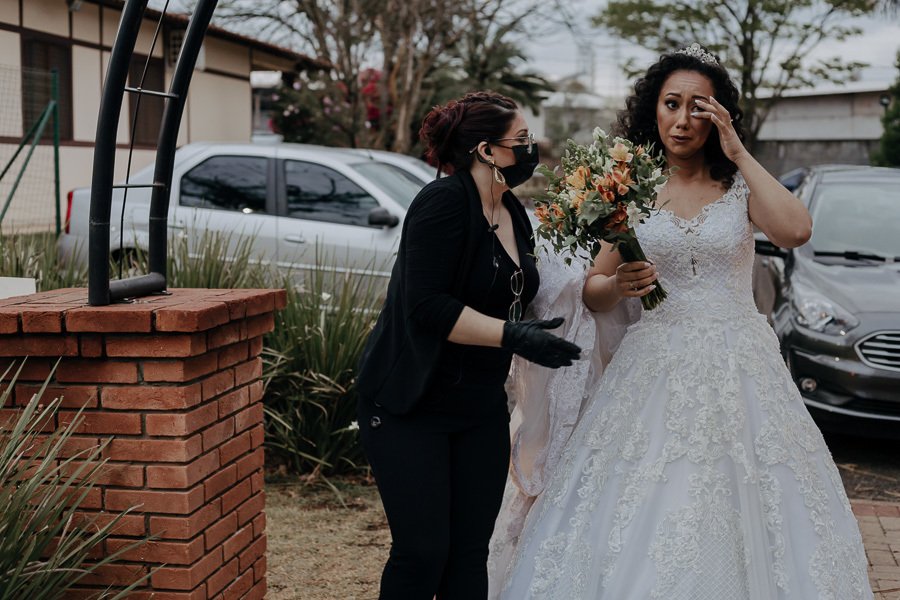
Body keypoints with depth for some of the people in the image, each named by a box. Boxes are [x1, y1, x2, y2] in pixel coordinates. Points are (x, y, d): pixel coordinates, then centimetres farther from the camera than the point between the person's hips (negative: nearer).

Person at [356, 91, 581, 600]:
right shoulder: (443, 202, -16)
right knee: (422, 552, -7)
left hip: (482, 407, 8)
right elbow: (426, 306, -24)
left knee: (471, 552, 7)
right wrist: (514, 336, -26)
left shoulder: (513, 214, 10)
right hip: (411, 406, -8)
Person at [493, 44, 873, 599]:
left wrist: (739, 153, -11)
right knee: (636, 524, -2)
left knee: (734, 516, 1)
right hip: (653, 365, 1)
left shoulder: (741, 187, 5)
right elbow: (592, 291, 8)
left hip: (736, 370, 0)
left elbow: (796, 231, -17)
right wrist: (618, 285, -15)